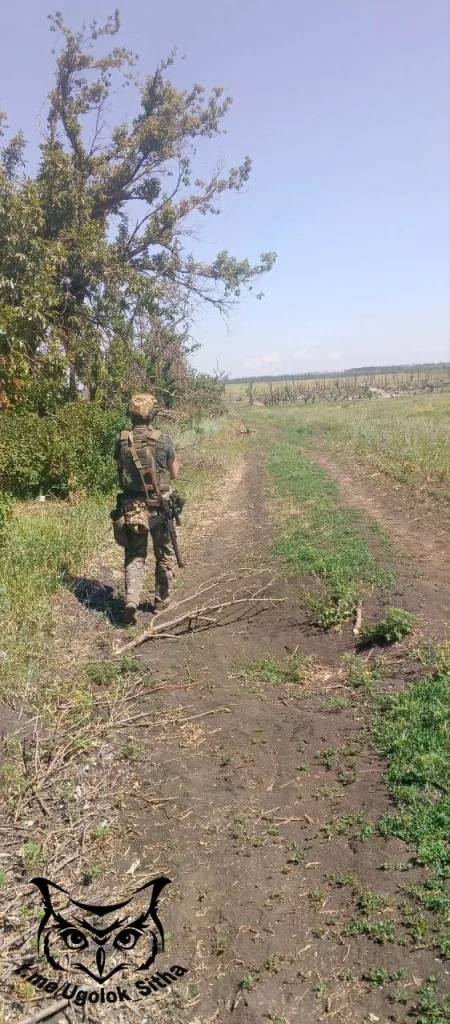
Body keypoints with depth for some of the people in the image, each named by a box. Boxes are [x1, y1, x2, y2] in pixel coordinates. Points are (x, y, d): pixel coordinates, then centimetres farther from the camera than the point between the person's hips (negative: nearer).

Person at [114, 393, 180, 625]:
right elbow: (174, 473, 2)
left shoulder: (121, 441, -3)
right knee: (163, 554, 16)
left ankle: (131, 602, -8)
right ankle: (161, 599, 27)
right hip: (159, 505, -1)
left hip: (132, 506, 2)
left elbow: (120, 471, 9)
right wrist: (174, 456, 19)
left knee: (134, 555, 9)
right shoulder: (163, 440, -10)